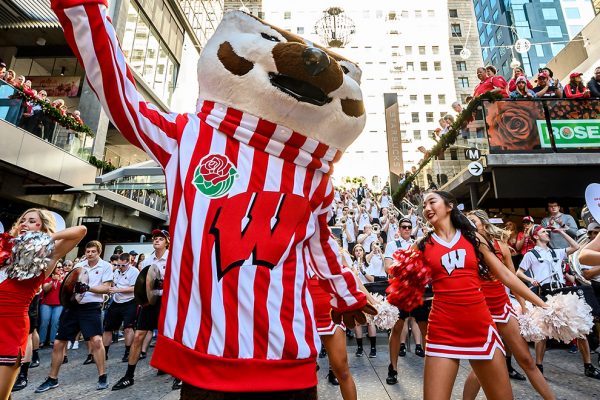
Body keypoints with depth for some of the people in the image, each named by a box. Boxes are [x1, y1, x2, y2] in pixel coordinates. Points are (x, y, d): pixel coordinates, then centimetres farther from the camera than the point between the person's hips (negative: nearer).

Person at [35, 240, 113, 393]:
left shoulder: (105, 266, -3)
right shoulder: (79, 265, 10)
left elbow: (106, 288, -9)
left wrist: (88, 288, -22)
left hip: (92, 307, -5)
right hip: (73, 306, 5)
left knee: (96, 340, -17)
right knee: (58, 343, 9)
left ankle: (102, 377, -1)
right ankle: (52, 379, 29)